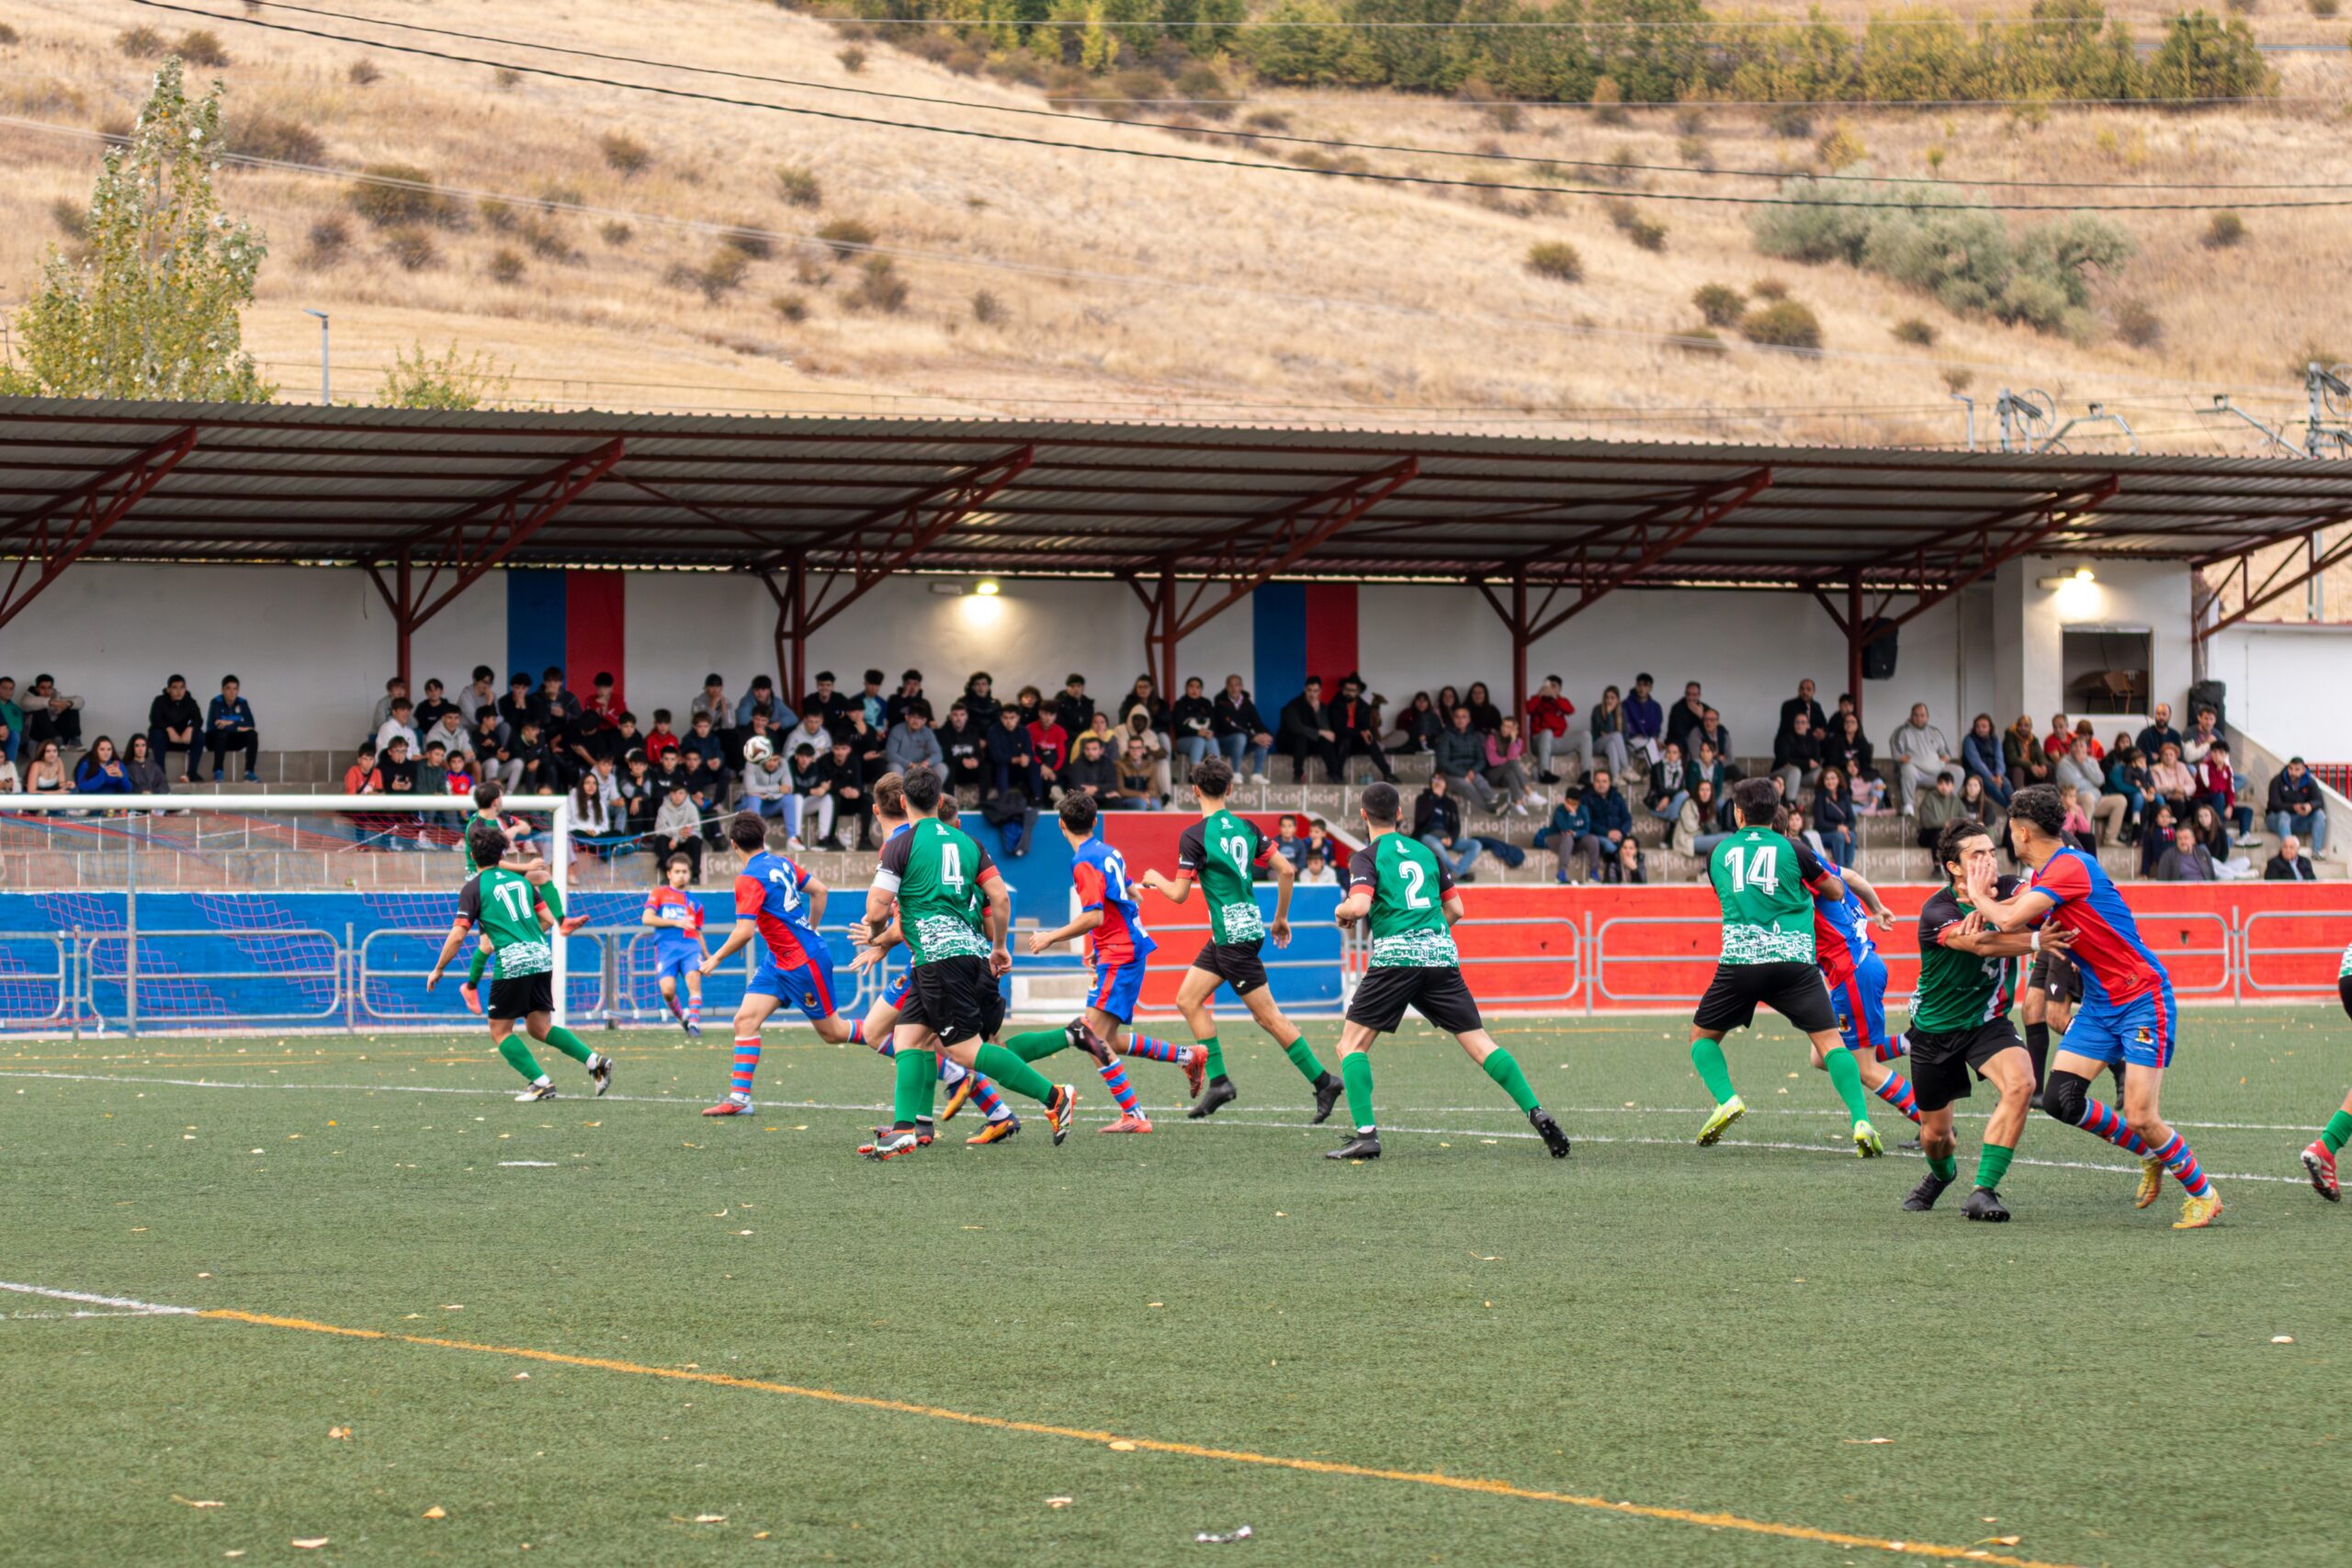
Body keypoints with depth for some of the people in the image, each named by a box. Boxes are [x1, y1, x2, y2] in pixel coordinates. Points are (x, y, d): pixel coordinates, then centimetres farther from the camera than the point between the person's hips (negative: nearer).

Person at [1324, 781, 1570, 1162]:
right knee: (1480, 1042, 5)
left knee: (1352, 1044, 4)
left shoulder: (1367, 857, 2)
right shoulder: (1424, 852, 20)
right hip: (1441, 956, 5)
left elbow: (1359, 905, -14)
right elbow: (1455, 909, 22)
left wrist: (1342, 911, 8)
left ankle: (1366, 1134, -11)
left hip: (1395, 957, -5)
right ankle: (1536, 1113, -8)